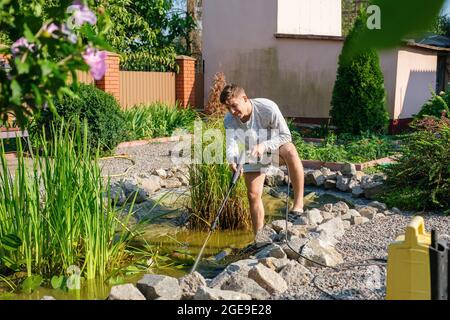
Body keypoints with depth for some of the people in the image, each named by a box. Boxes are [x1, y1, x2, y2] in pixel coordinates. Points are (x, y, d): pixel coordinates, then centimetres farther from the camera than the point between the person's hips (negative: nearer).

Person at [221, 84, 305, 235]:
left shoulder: (267, 108, -30)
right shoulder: (229, 120, -19)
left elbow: (285, 136, -26)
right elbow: (231, 145, -28)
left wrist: (263, 146, -41)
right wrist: (233, 161, -51)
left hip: (275, 145, -3)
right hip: (252, 156, 4)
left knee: (290, 153, -39)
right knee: (253, 194, -2)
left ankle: (298, 202, -30)